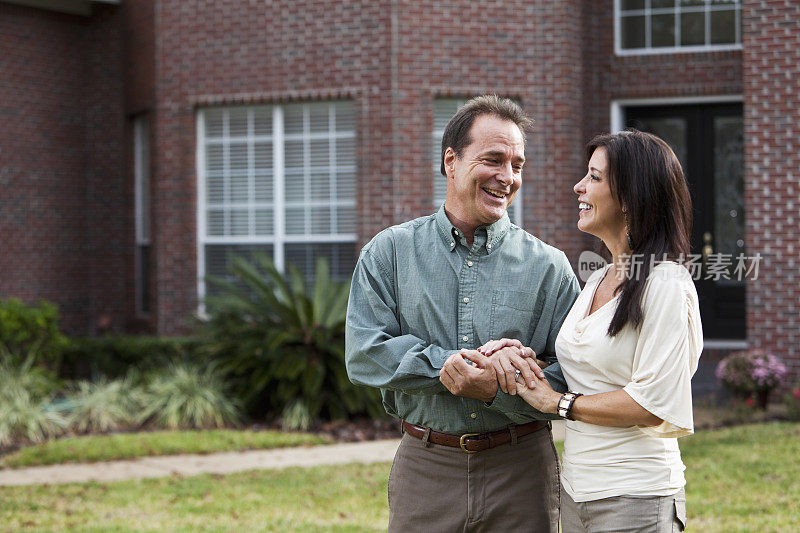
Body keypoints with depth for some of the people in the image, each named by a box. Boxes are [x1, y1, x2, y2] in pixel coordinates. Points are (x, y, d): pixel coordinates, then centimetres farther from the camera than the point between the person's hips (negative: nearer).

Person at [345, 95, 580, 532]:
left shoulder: (549, 267, 1)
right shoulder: (389, 253, 3)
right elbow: (364, 355, -7)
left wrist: (498, 389, -21)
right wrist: (449, 364, -19)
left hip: (521, 469, 0)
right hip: (425, 468, 0)